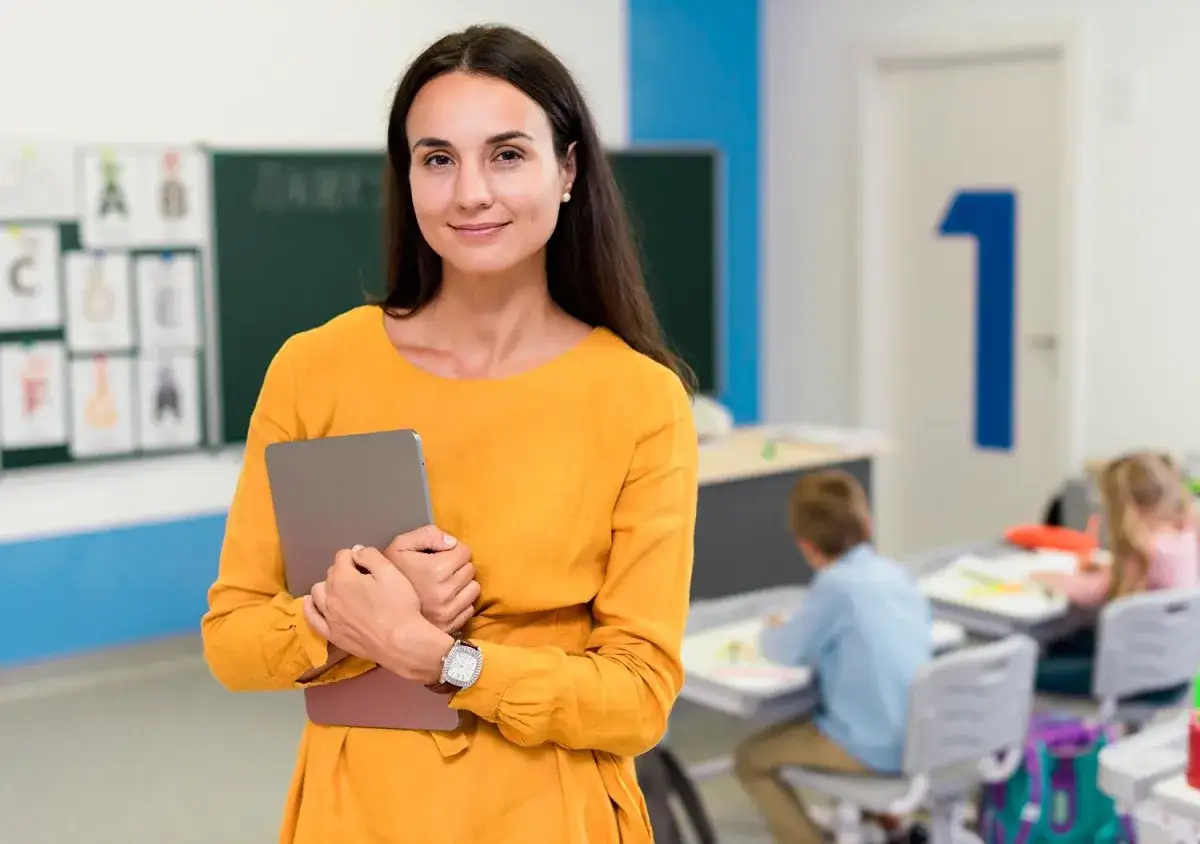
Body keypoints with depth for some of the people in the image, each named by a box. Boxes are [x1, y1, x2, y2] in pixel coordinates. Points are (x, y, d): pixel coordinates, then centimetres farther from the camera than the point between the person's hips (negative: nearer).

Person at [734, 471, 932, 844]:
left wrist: (772, 631, 15)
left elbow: (787, 650, -9)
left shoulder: (836, 584, -18)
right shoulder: (895, 572, 4)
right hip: (919, 735, 8)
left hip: (875, 747, -8)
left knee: (750, 758, 6)